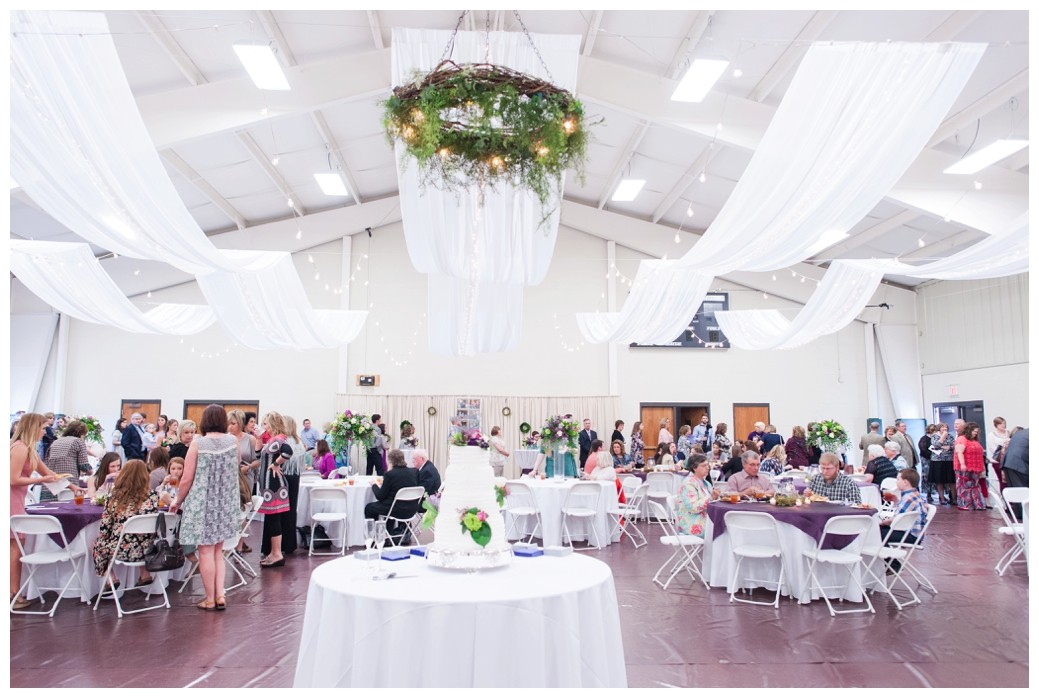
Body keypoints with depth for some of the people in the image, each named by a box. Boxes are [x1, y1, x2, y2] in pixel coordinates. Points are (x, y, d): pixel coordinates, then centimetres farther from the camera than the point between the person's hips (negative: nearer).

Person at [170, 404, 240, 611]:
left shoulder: (198, 443, -12)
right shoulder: (233, 441, -1)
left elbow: (187, 479, -9)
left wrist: (178, 500, 6)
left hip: (203, 503, -4)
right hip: (226, 503, 4)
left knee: (205, 551, 6)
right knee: (218, 551, 16)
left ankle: (210, 599, 13)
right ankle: (220, 595, 12)